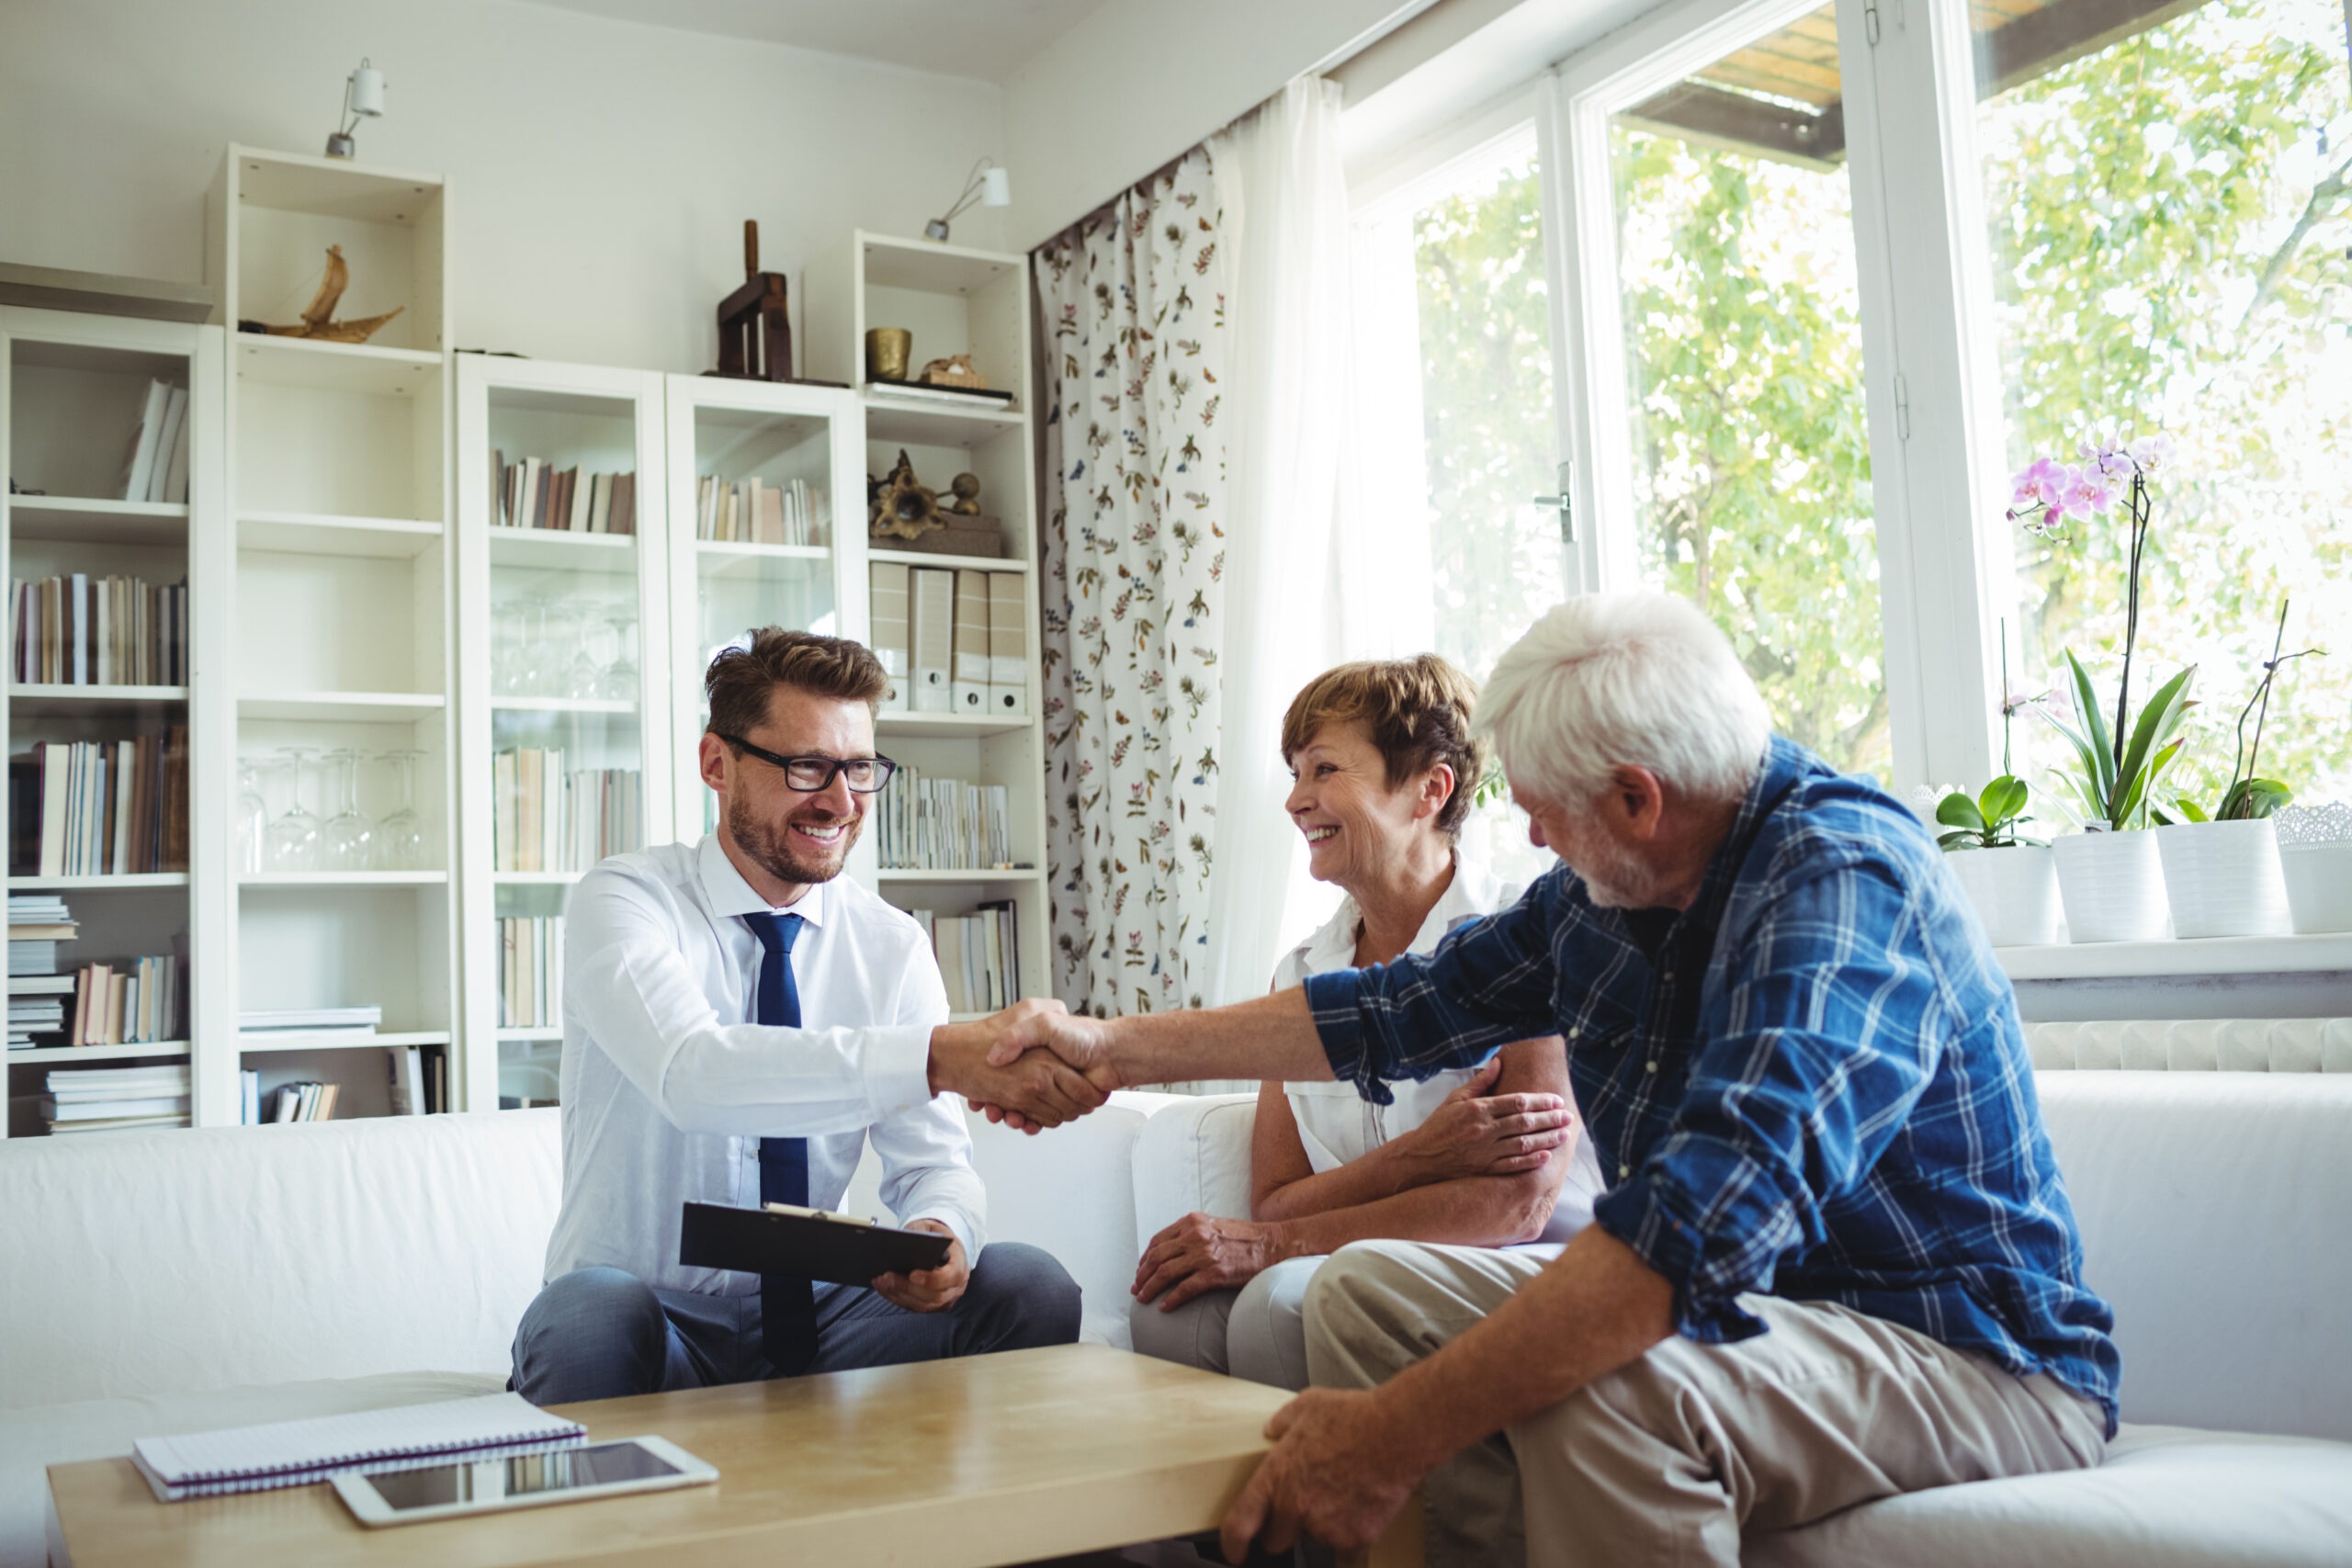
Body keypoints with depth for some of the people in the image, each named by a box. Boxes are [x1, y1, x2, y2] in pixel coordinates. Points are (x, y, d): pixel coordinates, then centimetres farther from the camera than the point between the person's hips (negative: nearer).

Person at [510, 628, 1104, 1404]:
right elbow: (691, 1076, -33)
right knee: (589, 1315, -37)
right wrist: (939, 1055, -45)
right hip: (653, 1320, -3)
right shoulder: (620, 901, -12)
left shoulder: (891, 945, 3)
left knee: (1031, 1286, -21)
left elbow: (933, 1160, -1)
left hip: (818, 1323, 4)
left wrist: (945, 1233, -28)